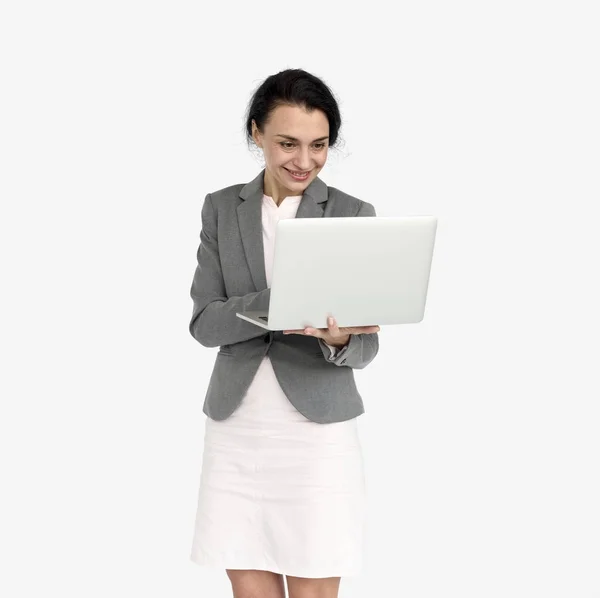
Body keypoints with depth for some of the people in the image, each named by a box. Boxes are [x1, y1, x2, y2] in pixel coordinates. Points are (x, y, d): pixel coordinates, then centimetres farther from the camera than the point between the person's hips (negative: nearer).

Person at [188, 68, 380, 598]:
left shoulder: (353, 215, 1)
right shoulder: (222, 209, 6)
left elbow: (365, 347, -1)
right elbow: (205, 322, -3)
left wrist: (340, 338, -25)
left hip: (319, 430, -2)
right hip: (236, 430, 2)